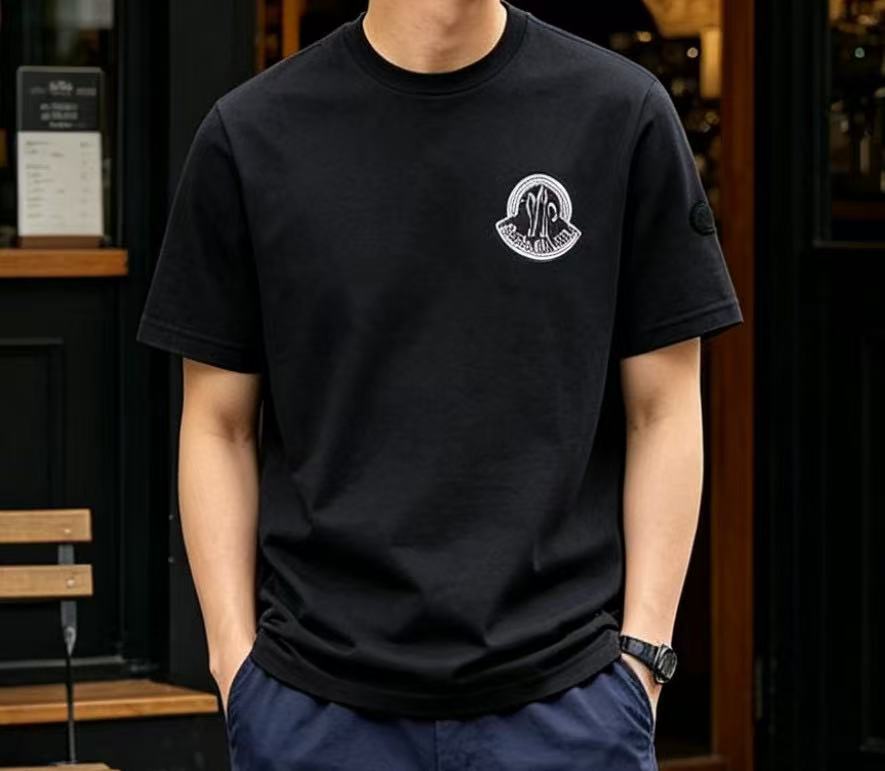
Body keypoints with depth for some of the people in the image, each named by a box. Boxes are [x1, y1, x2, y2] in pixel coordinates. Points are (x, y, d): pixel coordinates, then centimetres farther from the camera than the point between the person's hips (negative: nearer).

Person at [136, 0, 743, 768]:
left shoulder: (618, 114, -1)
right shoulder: (254, 136, 0)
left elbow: (663, 409, 2)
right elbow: (220, 425, 5)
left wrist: (642, 653, -5)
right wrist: (235, 658, -3)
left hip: (562, 699, 0)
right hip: (318, 705, 1)